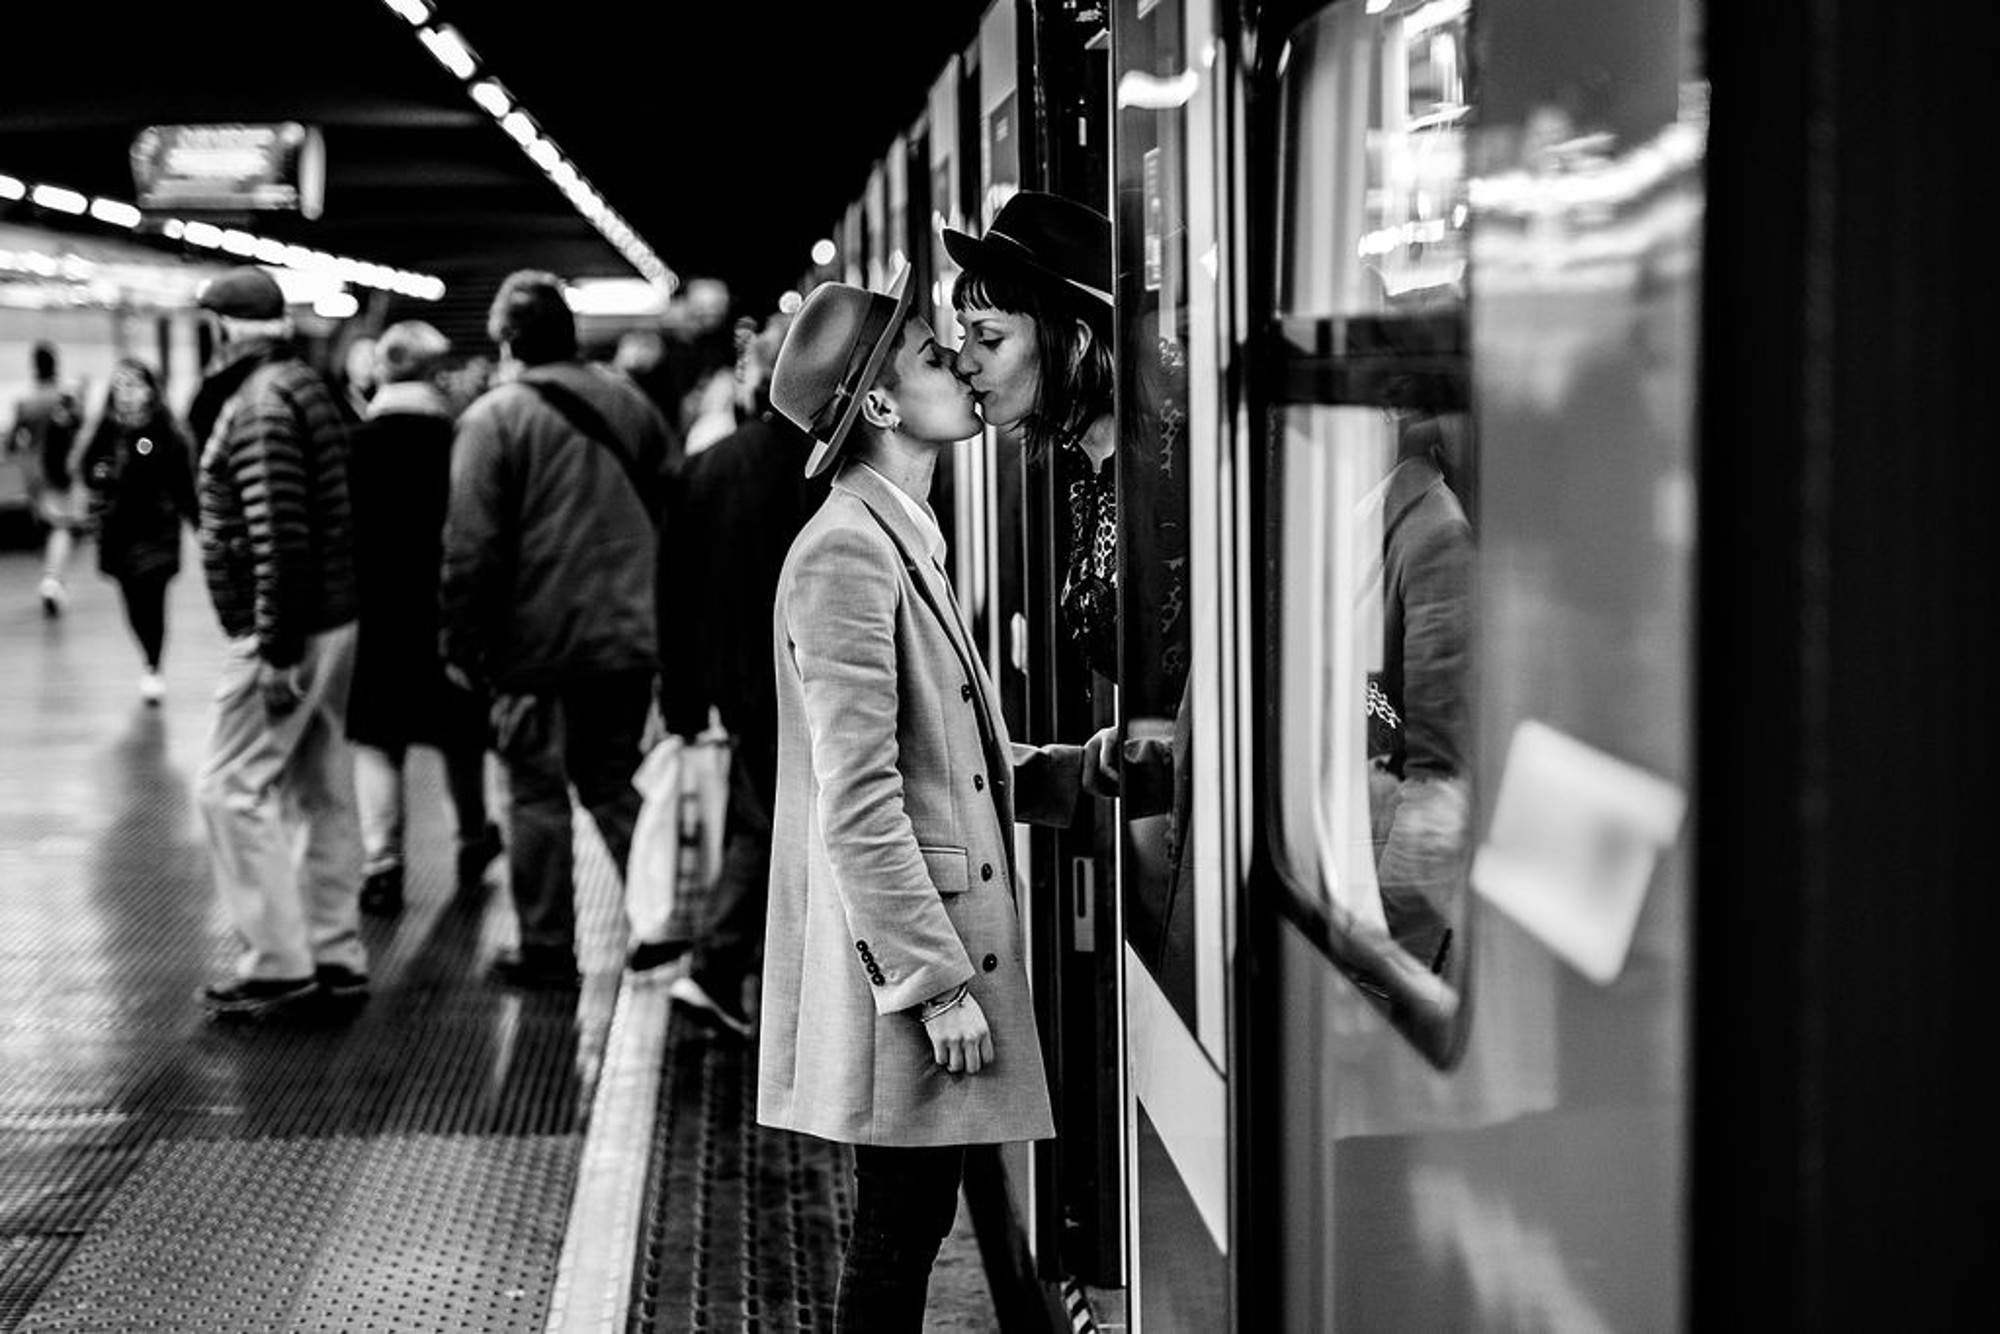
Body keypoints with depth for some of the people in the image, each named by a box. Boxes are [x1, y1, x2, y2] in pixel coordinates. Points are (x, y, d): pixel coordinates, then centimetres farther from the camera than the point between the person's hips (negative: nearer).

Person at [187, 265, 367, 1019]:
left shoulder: (259, 401, -15)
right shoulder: (306, 387, 14)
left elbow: (278, 535, -23)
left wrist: (276, 651, -23)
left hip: (283, 631, -9)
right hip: (331, 620, 10)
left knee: (231, 787, -4)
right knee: (320, 790, 12)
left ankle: (278, 961, -2)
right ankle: (335, 956, 17)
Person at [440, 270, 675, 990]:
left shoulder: (494, 417, -11)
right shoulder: (628, 402, 5)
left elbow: (472, 545, -14)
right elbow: (668, 509, 10)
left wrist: (461, 643, -7)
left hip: (539, 641, -5)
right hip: (629, 635, 5)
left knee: (539, 793, 6)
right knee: (612, 782, 18)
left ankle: (547, 949, 11)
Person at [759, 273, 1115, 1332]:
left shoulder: (903, 540, 15)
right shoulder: (844, 552, -16)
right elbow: (859, 800, -20)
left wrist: (1076, 768, 5)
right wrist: (936, 983, -20)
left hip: (944, 939, 9)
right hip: (900, 964, -9)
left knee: (909, 1224, 15)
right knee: (897, 1231, 0)